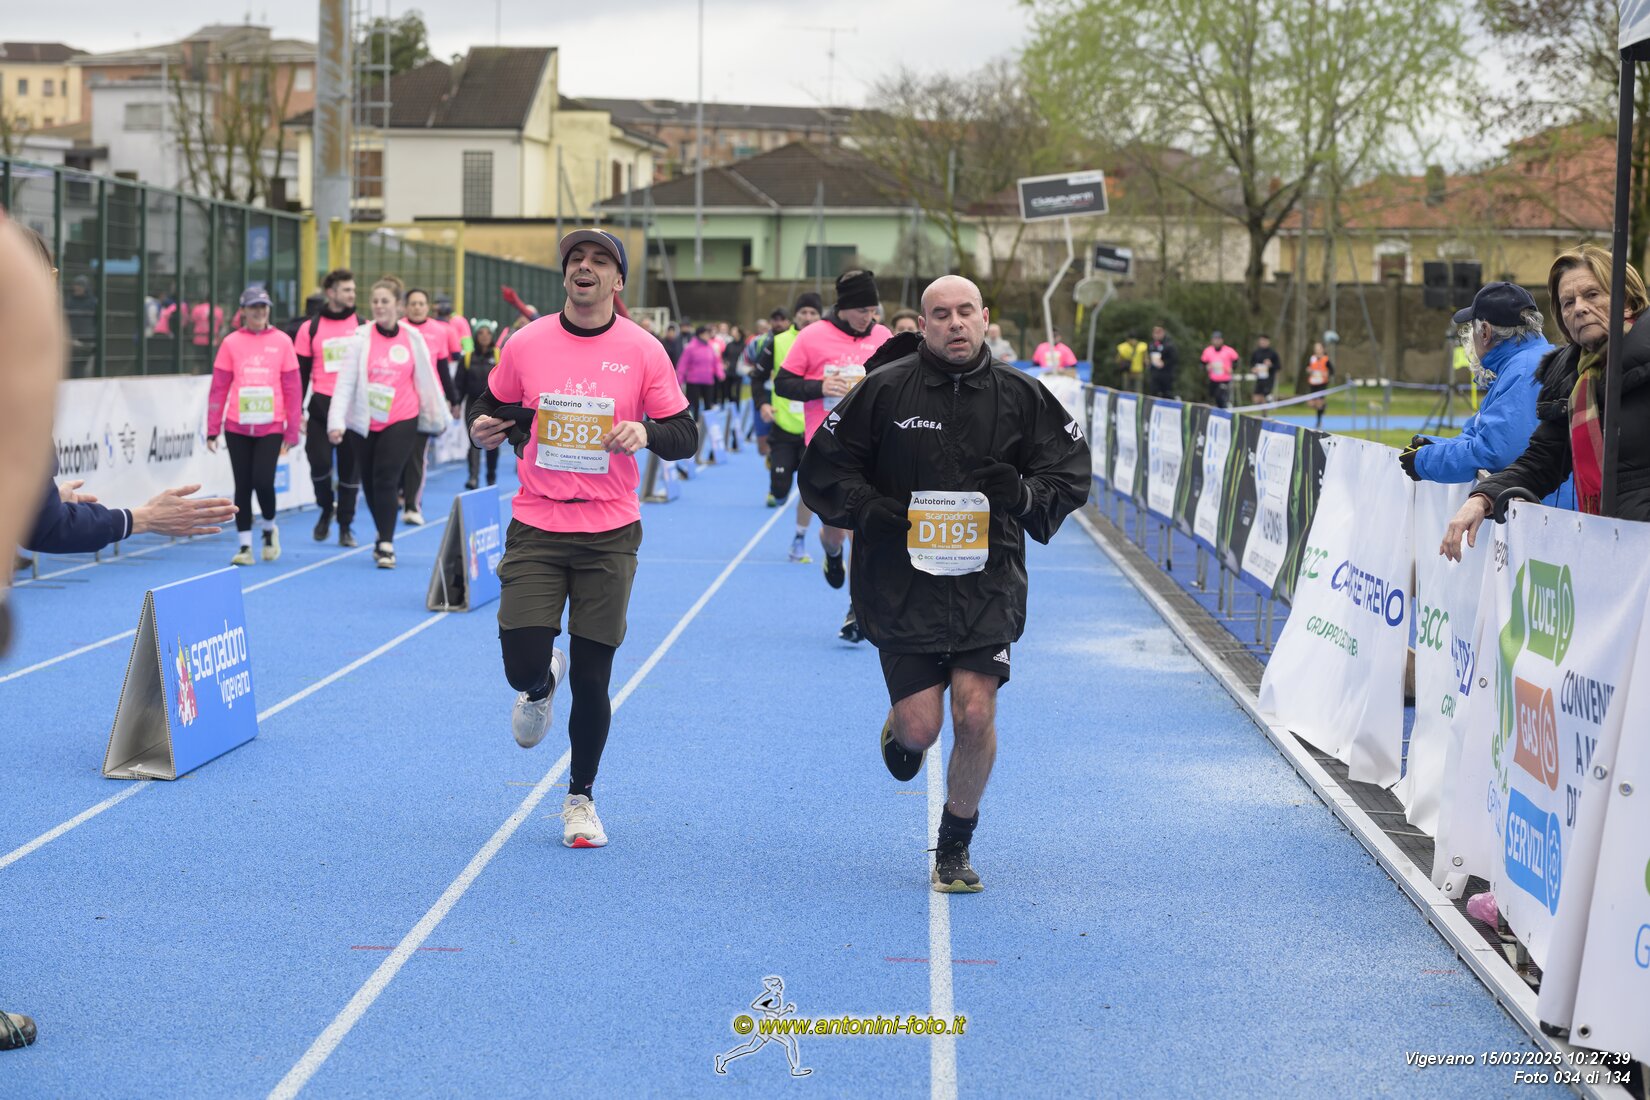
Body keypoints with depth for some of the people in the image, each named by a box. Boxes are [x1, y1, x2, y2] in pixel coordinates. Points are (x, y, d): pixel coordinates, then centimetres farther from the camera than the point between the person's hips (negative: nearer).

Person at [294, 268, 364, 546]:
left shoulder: (363, 327, 5)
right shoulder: (310, 328, 3)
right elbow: (300, 374, 6)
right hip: (321, 406, -1)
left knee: (350, 467, 3)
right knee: (319, 462, -8)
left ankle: (345, 526, 14)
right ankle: (326, 510, 19)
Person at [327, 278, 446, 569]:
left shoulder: (412, 337, 1)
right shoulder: (361, 337, -2)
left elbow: (426, 377, 11)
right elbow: (345, 381, -7)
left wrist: (437, 415, 15)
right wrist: (336, 421, -16)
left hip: (401, 420, -1)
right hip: (365, 422, 2)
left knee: (386, 480, -13)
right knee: (370, 483, 10)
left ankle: (386, 545, -11)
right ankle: (384, 536, 30)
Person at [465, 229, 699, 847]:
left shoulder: (643, 351, -2)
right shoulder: (526, 344, 1)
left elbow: (686, 436, 1)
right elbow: (492, 409, 15)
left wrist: (647, 433, -20)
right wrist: (483, 430, -9)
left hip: (609, 534, -1)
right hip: (536, 527, 1)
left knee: (592, 680, 2)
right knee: (522, 667, -10)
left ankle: (581, 798, 23)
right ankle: (542, 686, 31)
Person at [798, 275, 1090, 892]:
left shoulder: (1021, 396, 3)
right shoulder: (884, 391, -2)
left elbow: (1070, 475, 9)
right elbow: (823, 471, 4)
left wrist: (1025, 495, -10)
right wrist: (870, 511, -11)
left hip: (988, 585, 1)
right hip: (902, 582, -1)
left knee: (976, 715, -8)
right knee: (921, 727, -4)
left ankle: (955, 847, 15)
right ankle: (899, 729, 38)